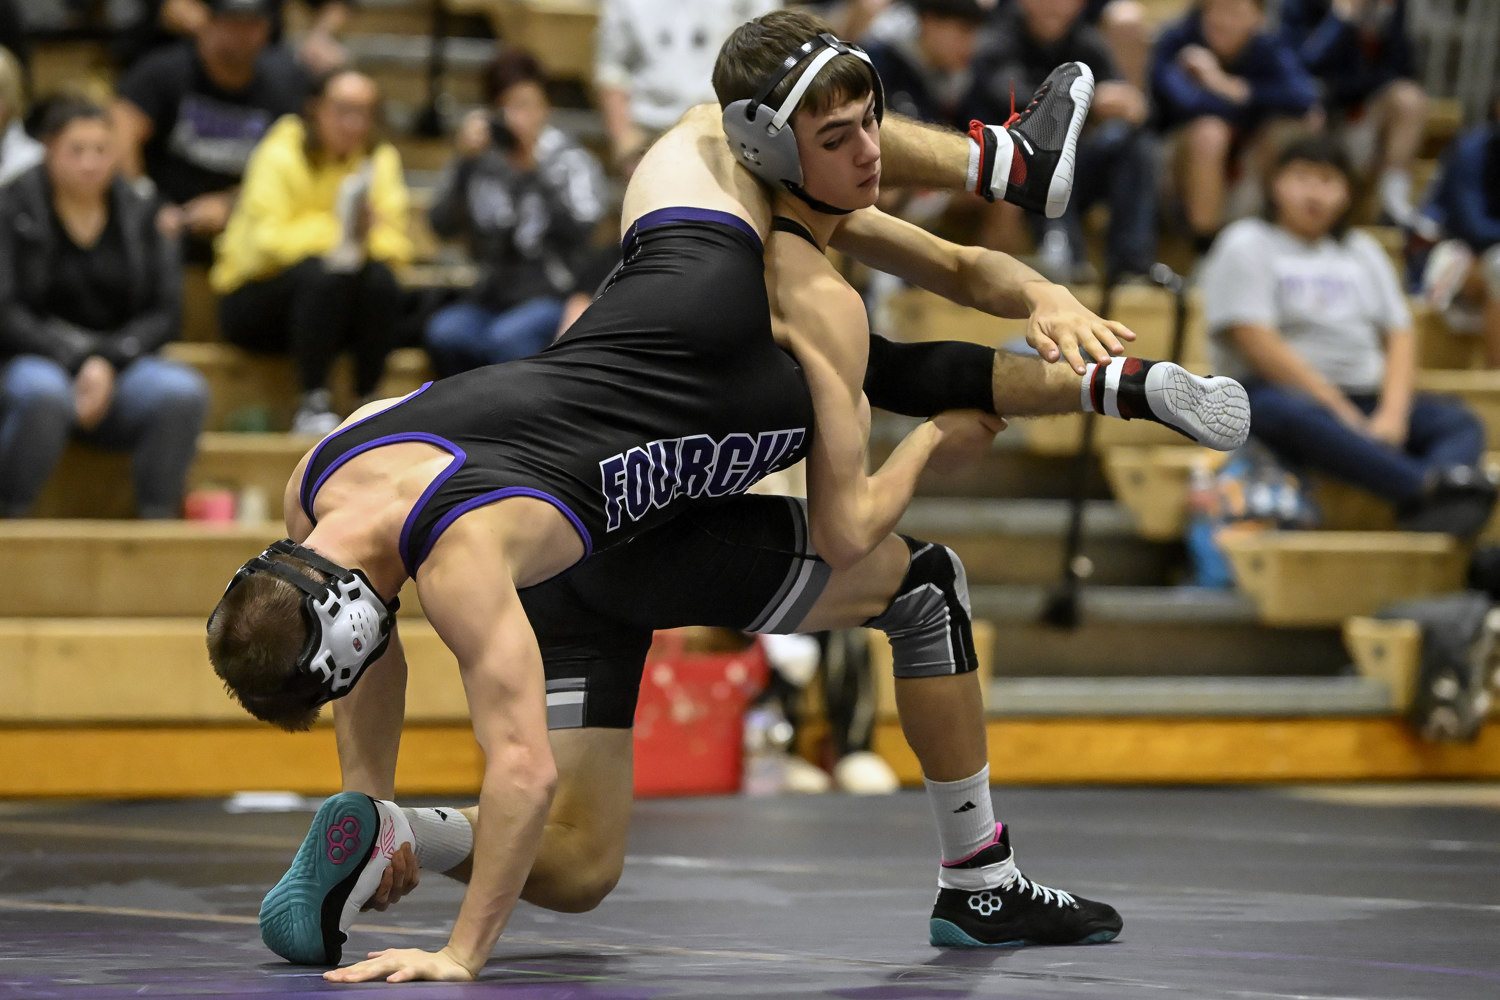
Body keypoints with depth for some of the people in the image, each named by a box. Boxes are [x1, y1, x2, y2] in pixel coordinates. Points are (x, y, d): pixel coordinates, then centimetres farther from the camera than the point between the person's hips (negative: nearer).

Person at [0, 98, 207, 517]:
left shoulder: (136, 214, 9)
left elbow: (163, 313, 6)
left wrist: (107, 362, -11)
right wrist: (74, 361, -17)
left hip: (116, 370, 3)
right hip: (35, 361, -3)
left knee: (184, 391, -28)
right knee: (43, 395, -40)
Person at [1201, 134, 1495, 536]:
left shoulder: (1362, 251, 24)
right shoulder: (1245, 245, 7)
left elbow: (1399, 337, 14)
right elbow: (1255, 342, -7)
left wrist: (1392, 414, -8)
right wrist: (1342, 413, -14)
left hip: (1366, 402, 6)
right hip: (1275, 393, -5)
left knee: (1460, 422, -19)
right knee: (1291, 414, -40)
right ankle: (1432, 487, -59)